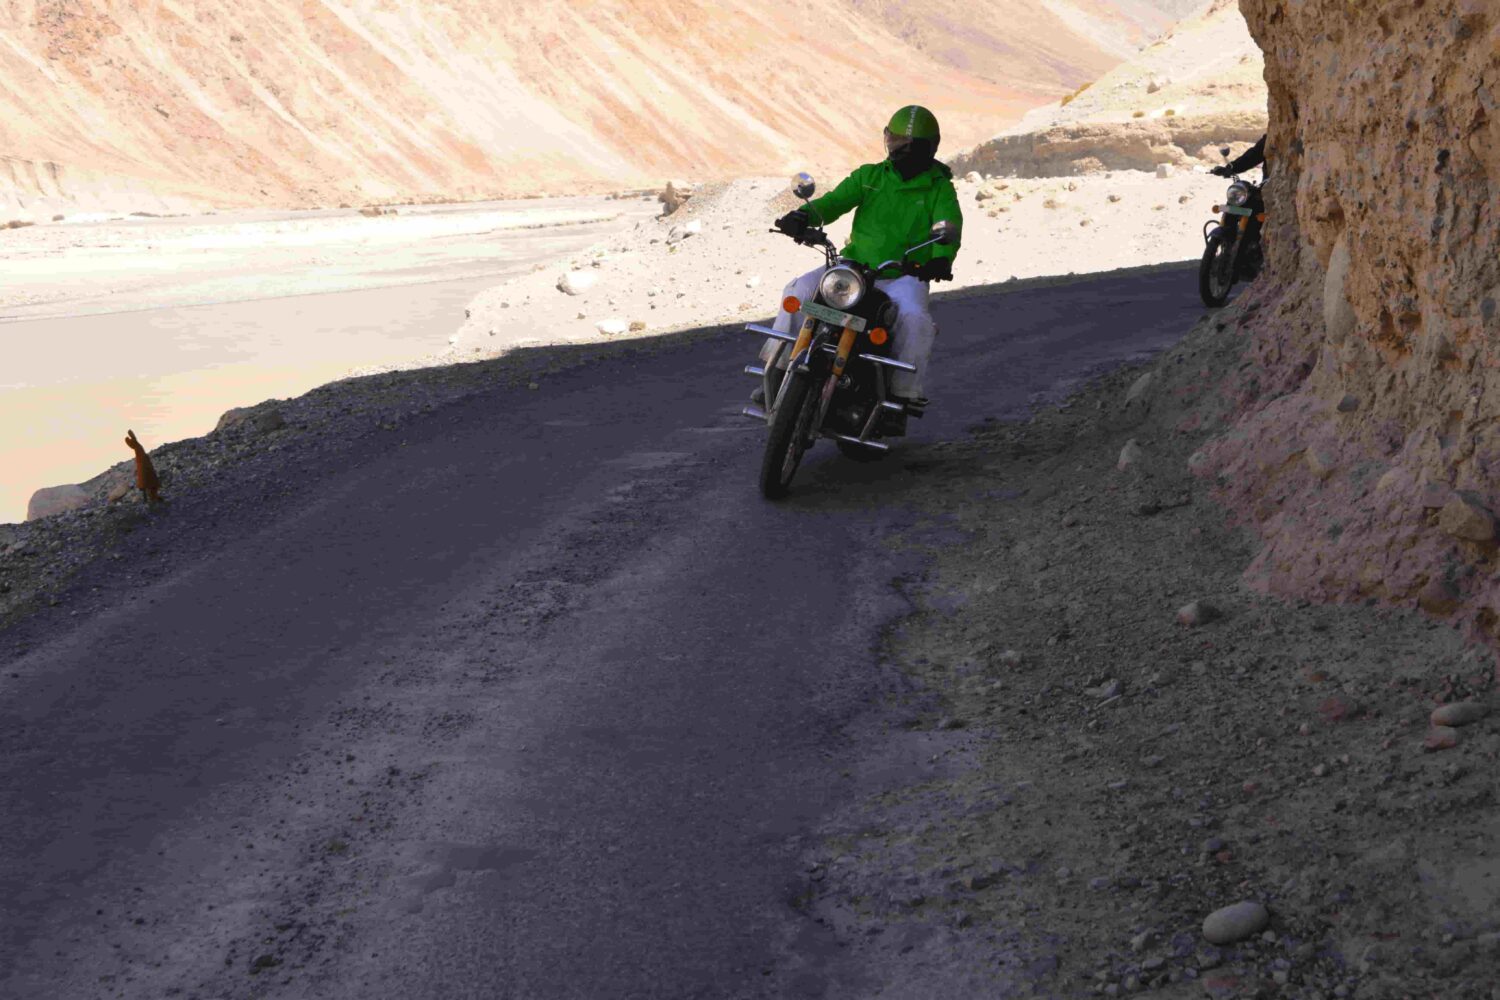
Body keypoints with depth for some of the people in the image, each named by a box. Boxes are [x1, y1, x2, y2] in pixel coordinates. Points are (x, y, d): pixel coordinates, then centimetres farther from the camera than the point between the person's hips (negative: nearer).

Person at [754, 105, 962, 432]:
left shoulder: (940, 188, 5)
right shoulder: (869, 176, 13)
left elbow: (948, 227, -13)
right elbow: (837, 200, -1)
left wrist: (940, 259, -36)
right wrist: (806, 215, -24)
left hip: (903, 276, -3)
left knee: (915, 319, -34)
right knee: (800, 290, -20)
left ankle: (903, 397, -22)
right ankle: (778, 373, -16)